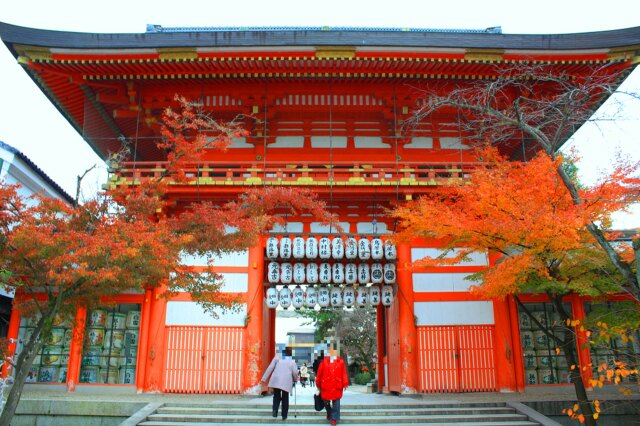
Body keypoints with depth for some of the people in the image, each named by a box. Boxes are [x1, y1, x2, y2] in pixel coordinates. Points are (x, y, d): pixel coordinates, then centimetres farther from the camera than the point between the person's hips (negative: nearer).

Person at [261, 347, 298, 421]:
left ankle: (274, 410, -8)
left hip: (276, 380, 0)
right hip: (286, 382, 0)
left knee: (276, 396, 15)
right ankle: (284, 415, 14)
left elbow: (270, 368, 4)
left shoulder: (277, 358, 9)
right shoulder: (292, 361, 8)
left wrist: (264, 378, 5)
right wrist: (295, 380, 22)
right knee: (285, 399, 13)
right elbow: (295, 373, 1)